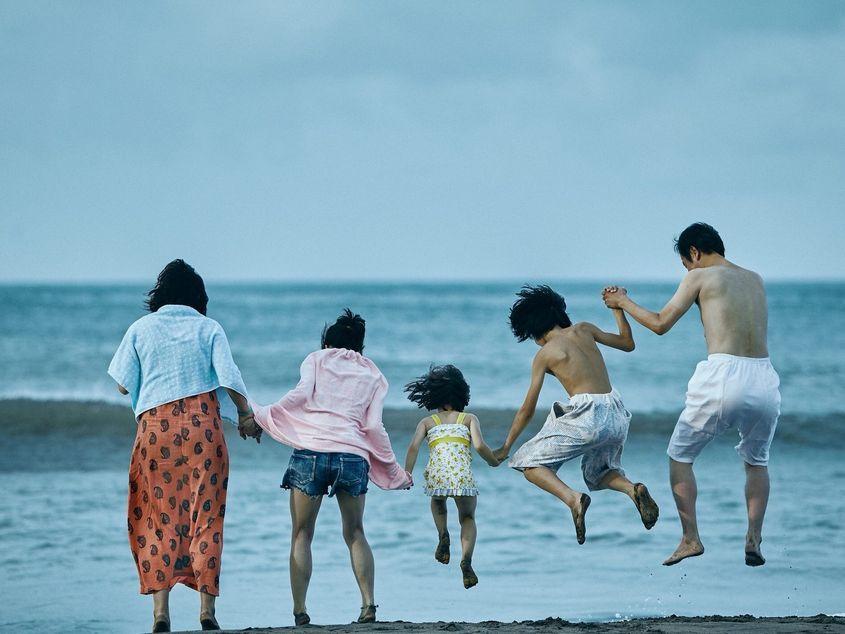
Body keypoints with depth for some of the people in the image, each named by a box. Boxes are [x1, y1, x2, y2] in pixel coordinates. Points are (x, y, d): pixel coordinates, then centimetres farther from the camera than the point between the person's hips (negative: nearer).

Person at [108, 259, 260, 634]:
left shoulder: (141, 329, 6)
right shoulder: (208, 328, 5)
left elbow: (123, 385, 5)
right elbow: (229, 378, -3)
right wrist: (246, 415, 12)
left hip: (155, 429, 0)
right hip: (203, 428, 0)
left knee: (158, 518, 4)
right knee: (205, 516, 4)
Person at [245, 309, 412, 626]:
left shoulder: (316, 359, 16)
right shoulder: (372, 376, 22)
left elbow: (301, 394, -3)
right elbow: (373, 426, 11)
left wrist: (262, 414, 5)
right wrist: (395, 471, 19)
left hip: (311, 451, -2)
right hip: (354, 456, 2)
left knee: (302, 535, 4)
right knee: (355, 533, 15)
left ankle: (300, 610, -5)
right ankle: (368, 604, 0)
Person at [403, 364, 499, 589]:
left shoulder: (427, 422, 24)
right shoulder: (469, 418, 20)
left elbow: (414, 446, 7)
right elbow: (479, 446, 4)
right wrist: (494, 461, 22)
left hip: (436, 473, 1)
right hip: (462, 473, -1)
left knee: (438, 500, 36)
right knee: (468, 518, 19)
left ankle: (443, 536, 11)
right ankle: (466, 560, -6)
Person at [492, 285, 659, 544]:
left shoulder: (544, 354, 3)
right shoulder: (584, 330, 14)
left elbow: (527, 410, 6)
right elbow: (627, 344, 26)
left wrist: (506, 448, 15)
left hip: (587, 416, -6)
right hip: (617, 416, 6)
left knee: (530, 464, 6)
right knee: (598, 472, 31)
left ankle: (573, 498, -20)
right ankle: (634, 489, -2)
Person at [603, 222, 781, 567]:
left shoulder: (699, 278, 4)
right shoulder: (755, 280, 20)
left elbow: (660, 324, 6)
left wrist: (623, 302, 21)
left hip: (723, 378, -4)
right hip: (764, 379, 5)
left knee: (679, 456, 15)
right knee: (756, 461, 26)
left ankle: (691, 539, 8)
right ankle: (754, 539, 10)